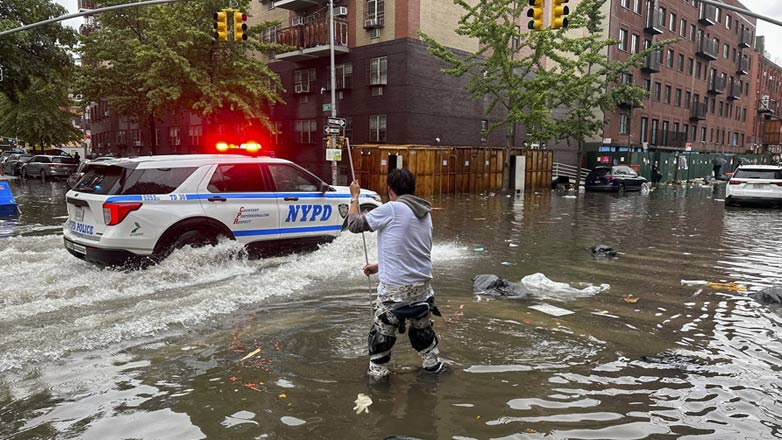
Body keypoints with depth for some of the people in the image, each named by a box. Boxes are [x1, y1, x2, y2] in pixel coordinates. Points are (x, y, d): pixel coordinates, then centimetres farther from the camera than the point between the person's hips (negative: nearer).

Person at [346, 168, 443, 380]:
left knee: (382, 332, 11)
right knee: (422, 327, 26)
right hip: (422, 284, 7)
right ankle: (432, 363, 39)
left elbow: (354, 224, -6)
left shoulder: (391, 210, -15)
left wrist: (354, 197, 9)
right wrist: (380, 266, 23)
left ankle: (377, 372, 22)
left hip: (395, 288, -6)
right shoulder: (425, 213, 8)